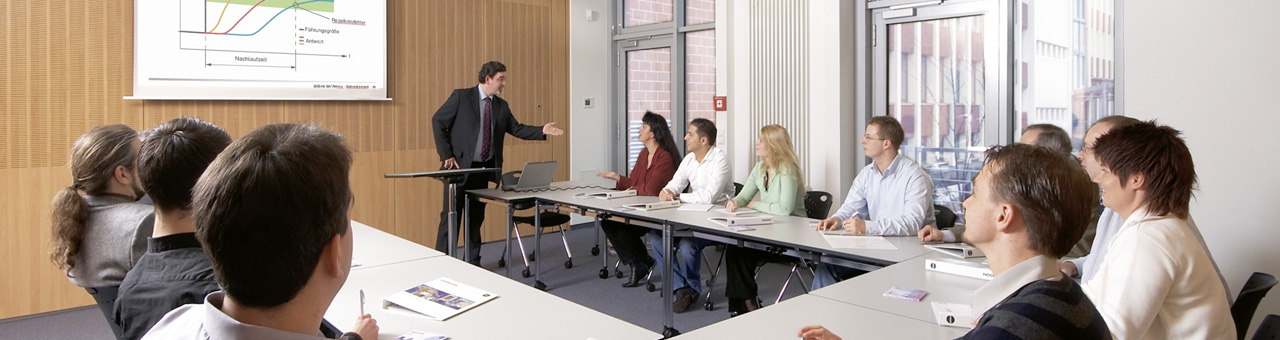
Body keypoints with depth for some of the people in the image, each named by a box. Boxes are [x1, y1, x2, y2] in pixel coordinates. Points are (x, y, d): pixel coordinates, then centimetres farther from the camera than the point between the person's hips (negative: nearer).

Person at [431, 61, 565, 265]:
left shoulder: (501, 106, 8)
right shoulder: (461, 96, -7)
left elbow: (517, 129, 6)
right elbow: (437, 121, -6)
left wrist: (542, 131, -8)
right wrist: (446, 155, -10)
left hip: (483, 169, 5)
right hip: (459, 166, -5)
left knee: (476, 217, 11)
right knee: (451, 215, -1)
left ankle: (473, 262, 20)